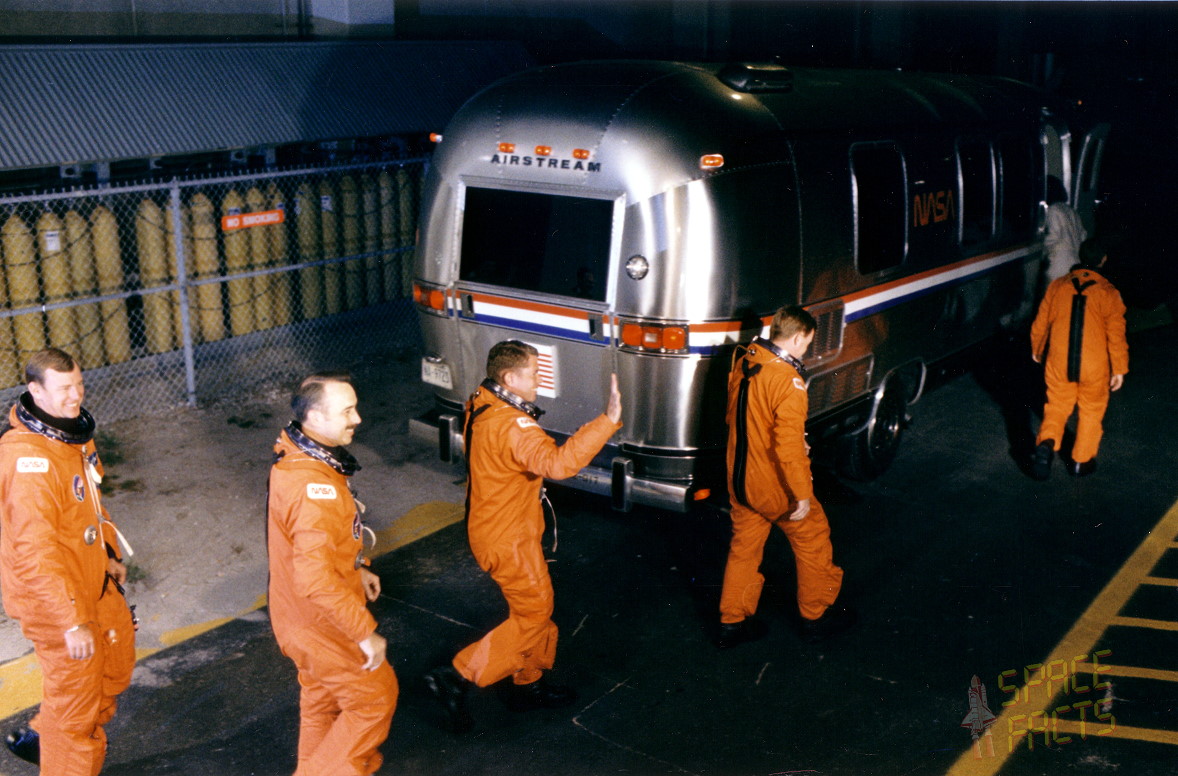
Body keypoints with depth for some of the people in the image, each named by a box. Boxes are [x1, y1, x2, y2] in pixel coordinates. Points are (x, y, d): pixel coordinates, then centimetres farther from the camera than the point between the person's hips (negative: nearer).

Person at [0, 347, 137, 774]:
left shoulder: (71, 429, 1)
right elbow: (35, 551, -31)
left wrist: (110, 554, 20)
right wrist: (71, 622, -29)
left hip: (92, 582, 10)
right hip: (53, 597, -10)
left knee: (116, 663, 25)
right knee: (74, 693, 7)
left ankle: (41, 737, 44)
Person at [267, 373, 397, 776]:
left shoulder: (299, 457, -1)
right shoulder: (313, 488, -34)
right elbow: (316, 579, -37)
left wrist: (357, 567, 17)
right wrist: (365, 633, -29)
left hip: (309, 616, 10)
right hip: (322, 623, -10)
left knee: (322, 697, 26)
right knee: (375, 696, 7)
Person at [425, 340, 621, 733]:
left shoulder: (481, 407, 2)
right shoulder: (511, 426, -30)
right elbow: (557, 462, -46)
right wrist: (608, 421, -51)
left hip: (490, 525, 10)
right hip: (508, 540, -10)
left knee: (534, 607, 21)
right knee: (533, 615, 4)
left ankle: (527, 684, 35)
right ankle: (456, 677, 4)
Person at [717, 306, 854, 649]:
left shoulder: (743, 365, 0)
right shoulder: (788, 380, -25)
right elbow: (788, 445, -27)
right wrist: (802, 494, -18)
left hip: (740, 479, 7)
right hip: (775, 485, -7)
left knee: (744, 546, 19)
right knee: (813, 539, 14)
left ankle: (732, 622, 26)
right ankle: (817, 616, 29)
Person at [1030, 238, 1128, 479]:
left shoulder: (1058, 286, 0)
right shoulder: (1108, 292, -7)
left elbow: (1040, 323, 8)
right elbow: (1116, 335, -7)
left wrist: (1037, 350, 24)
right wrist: (1119, 369, 1)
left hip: (1058, 363, 2)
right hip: (1094, 368, -1)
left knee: (1056, 407, 13)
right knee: (1091, 411, 16)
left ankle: (1046, 444, -14)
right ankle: (1081, 461, 23)